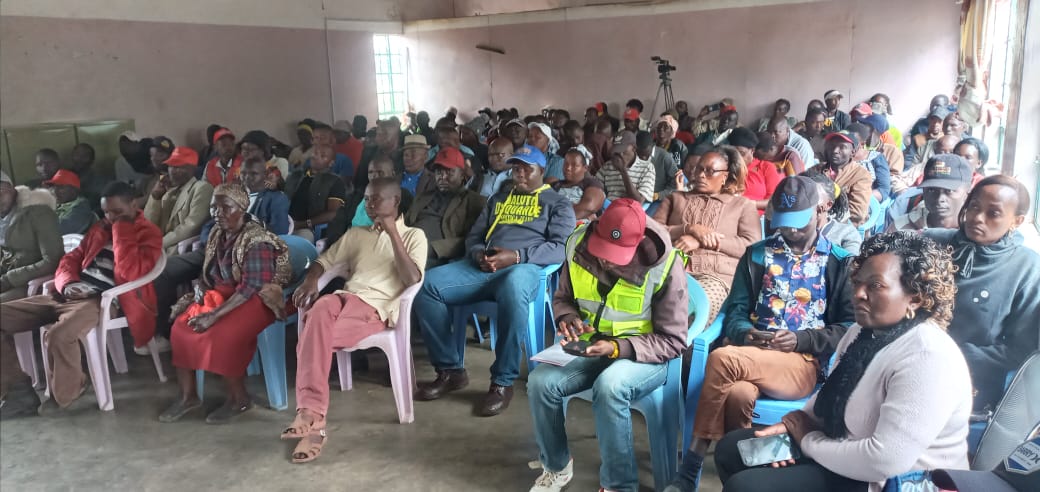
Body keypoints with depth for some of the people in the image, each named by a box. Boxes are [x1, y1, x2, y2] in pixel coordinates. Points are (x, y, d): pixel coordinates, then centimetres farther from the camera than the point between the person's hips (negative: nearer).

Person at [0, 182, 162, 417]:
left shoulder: (149, 234, -1)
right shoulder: (99, 229, 22)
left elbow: (130, 273, -17)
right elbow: (71, 259, 21)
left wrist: (121, 230, -11)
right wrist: (67, 283, -2)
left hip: (102, 300, -8)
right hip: (70, 294, 8)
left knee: (59, 335, -36)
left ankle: (63, 395, -6)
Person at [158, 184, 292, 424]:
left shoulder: (257, 242, -18)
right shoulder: (217, 235, 8)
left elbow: (251, 288, -24)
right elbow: (207, 274, 15)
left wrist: (215, 315, -28)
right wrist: (195, 294, -7)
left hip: (255, 301, -8)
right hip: (221, 295, 8)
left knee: (220, 336, -30)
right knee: (181, 327, -9)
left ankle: (240, 398, -9)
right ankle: (188, 395, 3)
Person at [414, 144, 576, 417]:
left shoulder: (558, 203, 14)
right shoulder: (498, 199, 30)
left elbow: (560, 246, -1)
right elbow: (473, 236, 26)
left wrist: (517, 256, -16)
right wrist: (478, 253, -1)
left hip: (524, 267, -5)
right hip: (482, 267, 5)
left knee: (513, 288, -43)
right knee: (427, 284, -20)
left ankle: (503, 382, -29)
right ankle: (450, 369, -9)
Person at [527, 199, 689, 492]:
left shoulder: (664, 267, -23)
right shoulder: (578, 245, -10)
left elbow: (672, 341, -16)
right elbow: (562, 298, 8)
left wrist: (618, 348, -29)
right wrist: (568, 317, -16)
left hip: (645, 356, -4)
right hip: (592, 347, 5)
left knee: (609, 386, -36)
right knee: (540, 382, -20)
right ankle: (557, 466, 6)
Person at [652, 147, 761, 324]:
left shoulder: (742, 204, 22)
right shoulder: (676, 198, 27)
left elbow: (752, 245, 4)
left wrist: (701, 241, -4)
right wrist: (690, 228, -4)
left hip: (715, 276, -1)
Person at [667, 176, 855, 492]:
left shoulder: (839, 262, 10)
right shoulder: (757, 254, 17)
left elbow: (849, 327, 3)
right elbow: (736, 309, 12)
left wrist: (801, 340, -12)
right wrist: (745, 334, -11)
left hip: (804, 364, -2)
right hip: (752, 354, 3)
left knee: (722, 358, -32)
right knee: (738, 393, -36)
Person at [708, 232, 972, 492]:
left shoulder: (927, 358, -25)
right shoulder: (863, 332, 4)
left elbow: (885, 461, -31)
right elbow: (831, 399, 17)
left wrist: (809, 440, -16)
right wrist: (795, 425, -4)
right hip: (847, 459, 9)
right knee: (731, 448, 10)